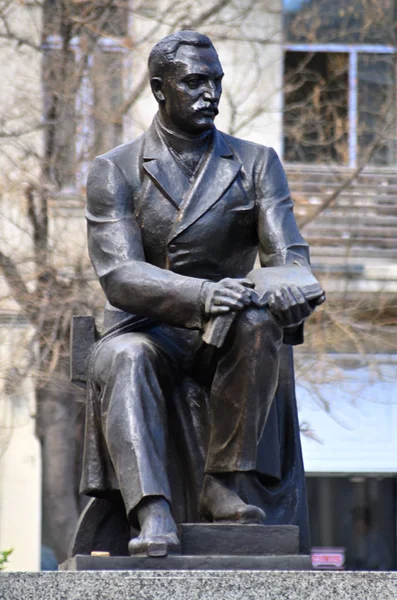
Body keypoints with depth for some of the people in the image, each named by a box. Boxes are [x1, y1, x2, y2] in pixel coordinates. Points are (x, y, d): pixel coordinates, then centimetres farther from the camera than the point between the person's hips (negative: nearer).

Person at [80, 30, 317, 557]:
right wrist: (201, 295, -33)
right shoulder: (115, 172, 1)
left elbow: (287, 250, -3)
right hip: (146, 331, -1)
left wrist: (290, 288, -31)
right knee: (121, 359, -37)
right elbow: (118, 274, -13)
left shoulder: (256, 164, 8)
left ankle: (225, 483, -29)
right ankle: (153, 514, -51)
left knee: (258, 322, -34)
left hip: (224, 336, 2)